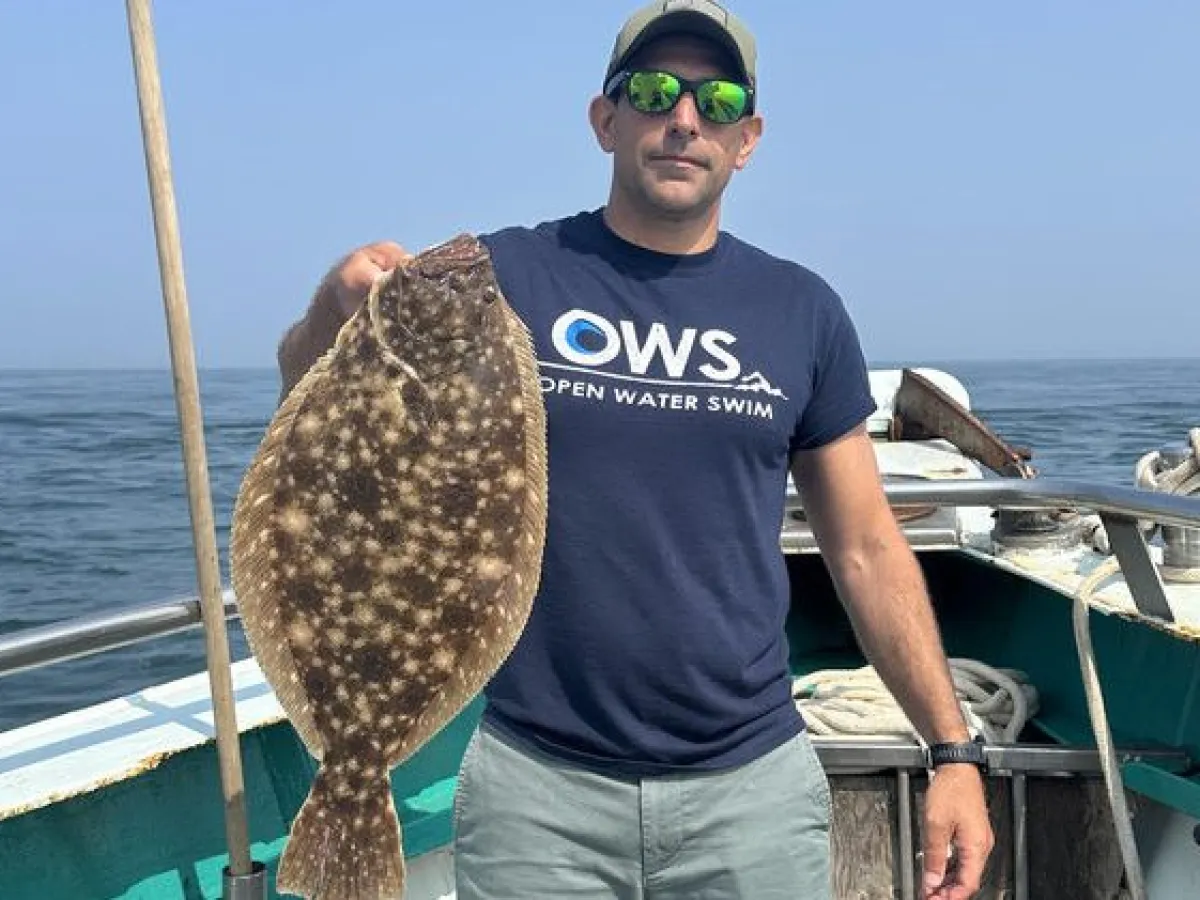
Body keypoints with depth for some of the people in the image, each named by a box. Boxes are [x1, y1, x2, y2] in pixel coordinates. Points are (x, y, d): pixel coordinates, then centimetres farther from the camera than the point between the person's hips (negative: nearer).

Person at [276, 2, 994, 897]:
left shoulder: (802, 310, 3)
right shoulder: (505, 277, -2)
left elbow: (867, 550, 6)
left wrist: (954, 749, 1)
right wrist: (339, 303, -32)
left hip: (755, 785, 2)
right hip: (537, 787, -1)